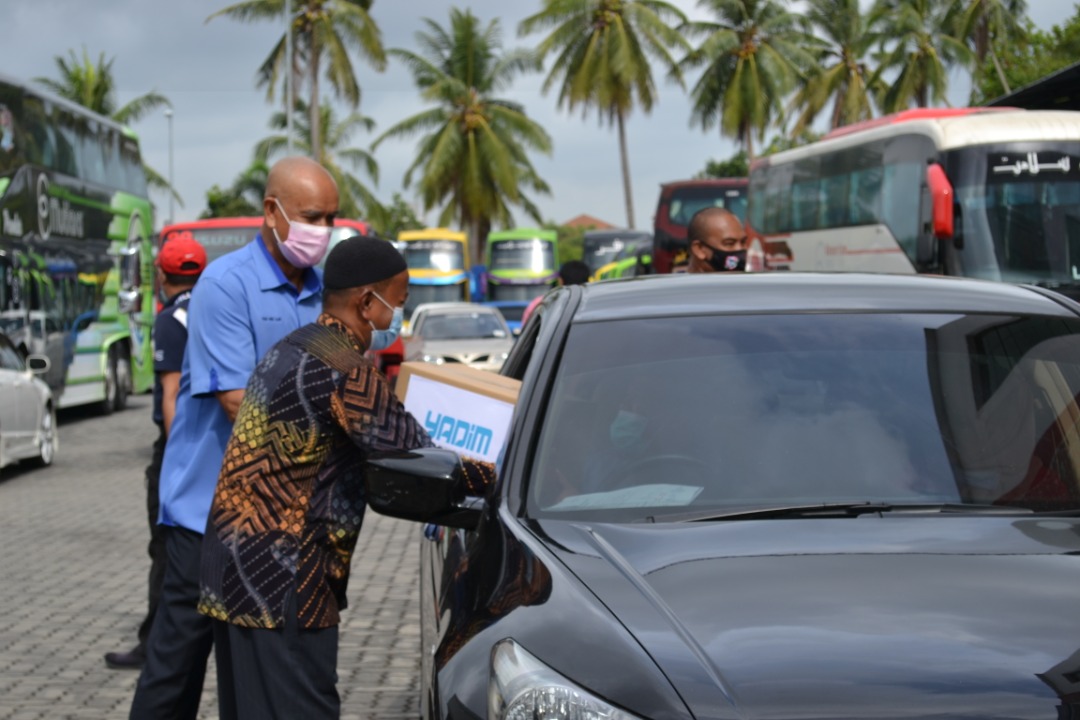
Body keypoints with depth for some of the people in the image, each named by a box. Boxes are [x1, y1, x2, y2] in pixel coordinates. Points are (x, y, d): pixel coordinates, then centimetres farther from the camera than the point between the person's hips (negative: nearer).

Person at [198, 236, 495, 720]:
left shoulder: (291, 350, 16)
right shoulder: (344, 370, -16)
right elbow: (417, 458, -15)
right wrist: (501, 476, -2)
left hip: (236, 565, 10)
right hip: (280, 578, -10)